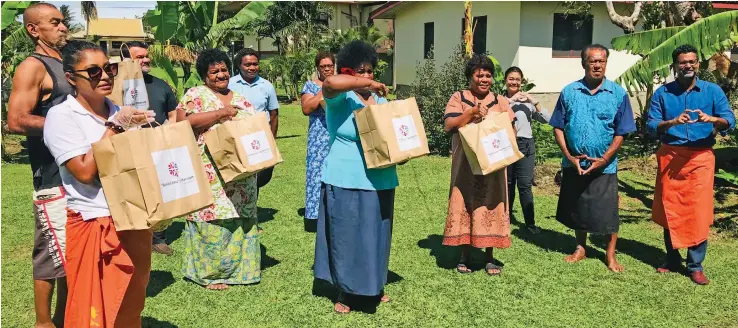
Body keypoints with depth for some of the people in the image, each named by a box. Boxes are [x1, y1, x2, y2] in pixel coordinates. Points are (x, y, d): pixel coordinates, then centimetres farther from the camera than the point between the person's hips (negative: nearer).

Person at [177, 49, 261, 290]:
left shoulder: (241, 99, 16)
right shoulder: (195, 95, 1)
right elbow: (186, 121, -15)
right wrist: (221, 112, -16)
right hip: (210, 175, -5)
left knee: (241, 221, 10)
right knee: (212, 220, -4)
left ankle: (238, 266, 23)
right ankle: (210, 272, 10)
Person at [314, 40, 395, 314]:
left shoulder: (380, 100, 11)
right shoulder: (340, 98, -8)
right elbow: (330, 83, -31)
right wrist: (368, 84, -23)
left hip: (379, 181, 6)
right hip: (346, 181, -6)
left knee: (375, 235, 16)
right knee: (346, 236, 5)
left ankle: (374, 286, 33)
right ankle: (345, 291, 20)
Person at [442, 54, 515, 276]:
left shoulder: (500, 101, 9)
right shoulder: (458, 98, 2)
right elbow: (448, 125, -11)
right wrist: (472, 112, -22)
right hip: (465, 165, -2)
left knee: (491, 208, 4)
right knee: (465, 206, 2)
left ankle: (490, 258, 14)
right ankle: (464, 255, 15)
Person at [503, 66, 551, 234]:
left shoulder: (528, 101, 7)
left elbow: (546, 119, 0)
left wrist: (534, 101, -8)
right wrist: (511, 100, -19)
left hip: (525, 145, 1)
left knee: (525, 185, -1)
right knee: (507, 184, 10)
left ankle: (530, 223, 6)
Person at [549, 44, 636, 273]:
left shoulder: (618, 94, -3)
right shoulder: (569, 92, 0)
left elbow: (621, 133, -3)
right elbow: (558, 127, 2)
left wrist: (603, 159, -12)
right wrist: (569, 156, -8)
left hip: (604, 166, -2)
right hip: (574, 165, 2)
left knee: (607, 211, 2)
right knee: (577, 208, 13)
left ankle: (610, 255, 19)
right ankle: (580, 249, 30)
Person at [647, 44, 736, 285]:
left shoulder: (713, 91, 4)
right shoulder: (662, 93, 5)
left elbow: (730, 121, -2)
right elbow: (651, 125, -3)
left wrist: (712, 119, -24)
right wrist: (672, 122, -22)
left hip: (700, 157, -1)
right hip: (670, 157, 1)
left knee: (699, 212, -3)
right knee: (669, 210, 7)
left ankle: (695, 266, 8)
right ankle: (672, 260, 22)